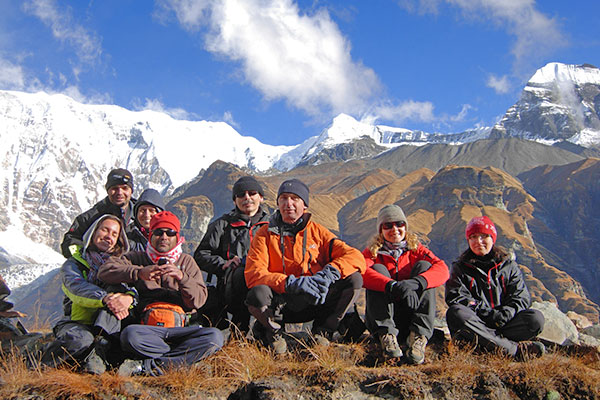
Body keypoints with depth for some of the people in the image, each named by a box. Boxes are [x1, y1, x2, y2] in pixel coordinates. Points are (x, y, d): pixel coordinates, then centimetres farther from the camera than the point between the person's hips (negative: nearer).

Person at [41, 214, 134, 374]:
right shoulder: (73, 263, 10)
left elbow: (133, 285, -1)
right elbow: (76, 286, -13)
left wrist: (129, 296, -28)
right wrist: (105, 298, -34)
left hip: (109, 329, 3)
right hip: (76, 323, -2)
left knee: (116, 288, -25)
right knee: (80, 339, -39)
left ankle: (99, 353, -35)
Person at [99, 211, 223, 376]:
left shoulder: (186, 261, 20)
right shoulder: (137, 258, 18)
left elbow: (199, 300, 7)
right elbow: (105, 271, 0)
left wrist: (182, 277, -11)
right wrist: (139, 273, -13)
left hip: (181, 329, 2)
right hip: (148, 329, -2)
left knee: (215, 336, -28)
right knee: (130, 334, -36)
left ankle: (145, 365, -28)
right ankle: (186, 356, -22)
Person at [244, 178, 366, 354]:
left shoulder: (317, 231, 6)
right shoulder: (265, 234, 2)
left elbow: (355, 257, -5)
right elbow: (253, 274, -13)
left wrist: (329, 273, -26)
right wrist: (292, 283, -28)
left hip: (314, 304, 2)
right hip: (280, 305, -2)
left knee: (354, 279, -20)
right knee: (257, 294, -36)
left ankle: (322, 331, -2)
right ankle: (274, 332, -3)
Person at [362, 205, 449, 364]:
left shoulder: (416, 249, 10)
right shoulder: (372, 252, 6)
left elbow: (442, 269, -12)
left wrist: (415, 282, -33)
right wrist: (393, 286, -39)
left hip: (411, 314, 1)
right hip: (383, 318, -1)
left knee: (423, 265, -14)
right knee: (378, 269, -17)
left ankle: (418, 336, -30)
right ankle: (386, 334, -35)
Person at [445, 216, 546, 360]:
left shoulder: (509, 266, 18)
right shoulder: (460, 268, 14)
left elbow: (521, 297, 7)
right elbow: (456, 298, -1)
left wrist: (503, 315, -15)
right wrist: (488, 313, -15)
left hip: (504, 324, 2)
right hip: (476, 322, -1)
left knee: (536, 318, -24)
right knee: (455, 312, -34)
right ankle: (515, 348, -39)